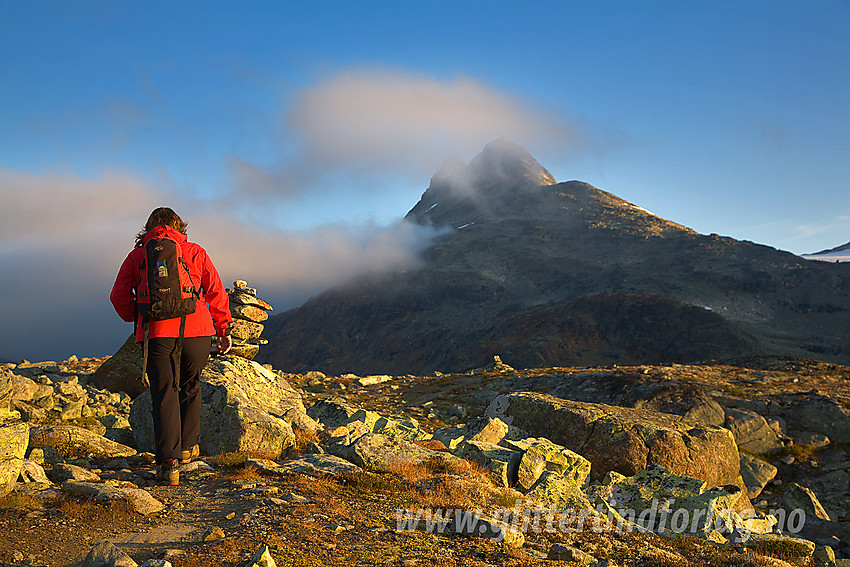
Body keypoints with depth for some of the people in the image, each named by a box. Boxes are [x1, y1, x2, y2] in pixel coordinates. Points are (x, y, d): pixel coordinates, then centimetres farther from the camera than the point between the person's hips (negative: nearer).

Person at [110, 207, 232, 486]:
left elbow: (119, 296, 9)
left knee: (164, 394, -1)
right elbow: (216, 292, 8)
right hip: (197, 329, 1)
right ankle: (188, 445, 32)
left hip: (157, 331, -1)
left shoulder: (137, 255, 13)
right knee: (190, 387, 22)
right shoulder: (195, 252, 13)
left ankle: (168, 463, -11)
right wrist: (224, 328, 14)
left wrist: (136, 320, 25)